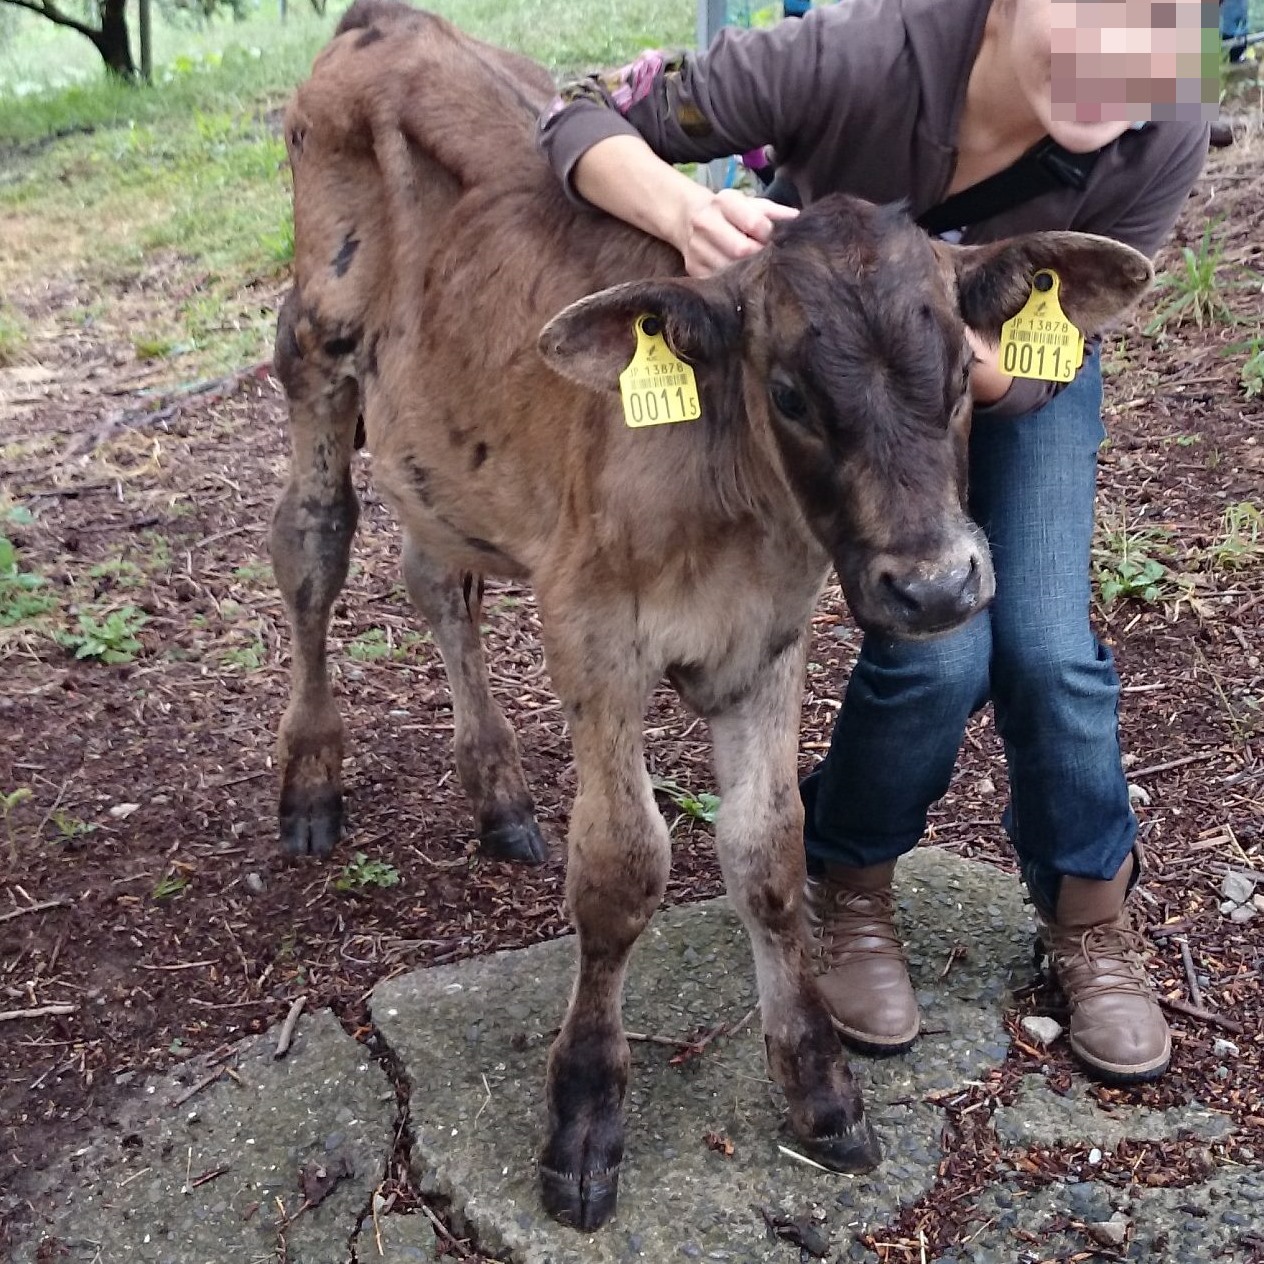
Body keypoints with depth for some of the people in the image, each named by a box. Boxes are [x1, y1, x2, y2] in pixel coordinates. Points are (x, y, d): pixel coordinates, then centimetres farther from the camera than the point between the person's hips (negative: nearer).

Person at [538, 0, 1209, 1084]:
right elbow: (585, 116, -30)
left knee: (1046, 648, -10)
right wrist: (688, 210, -52)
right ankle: (849, 891, 14)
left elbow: (1032, 374, -20)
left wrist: (977, 356, -44)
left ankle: (1091, 917, 20)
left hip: (1022, 373, 3)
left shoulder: (1162, 143, -29)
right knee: (936, 651, -17)